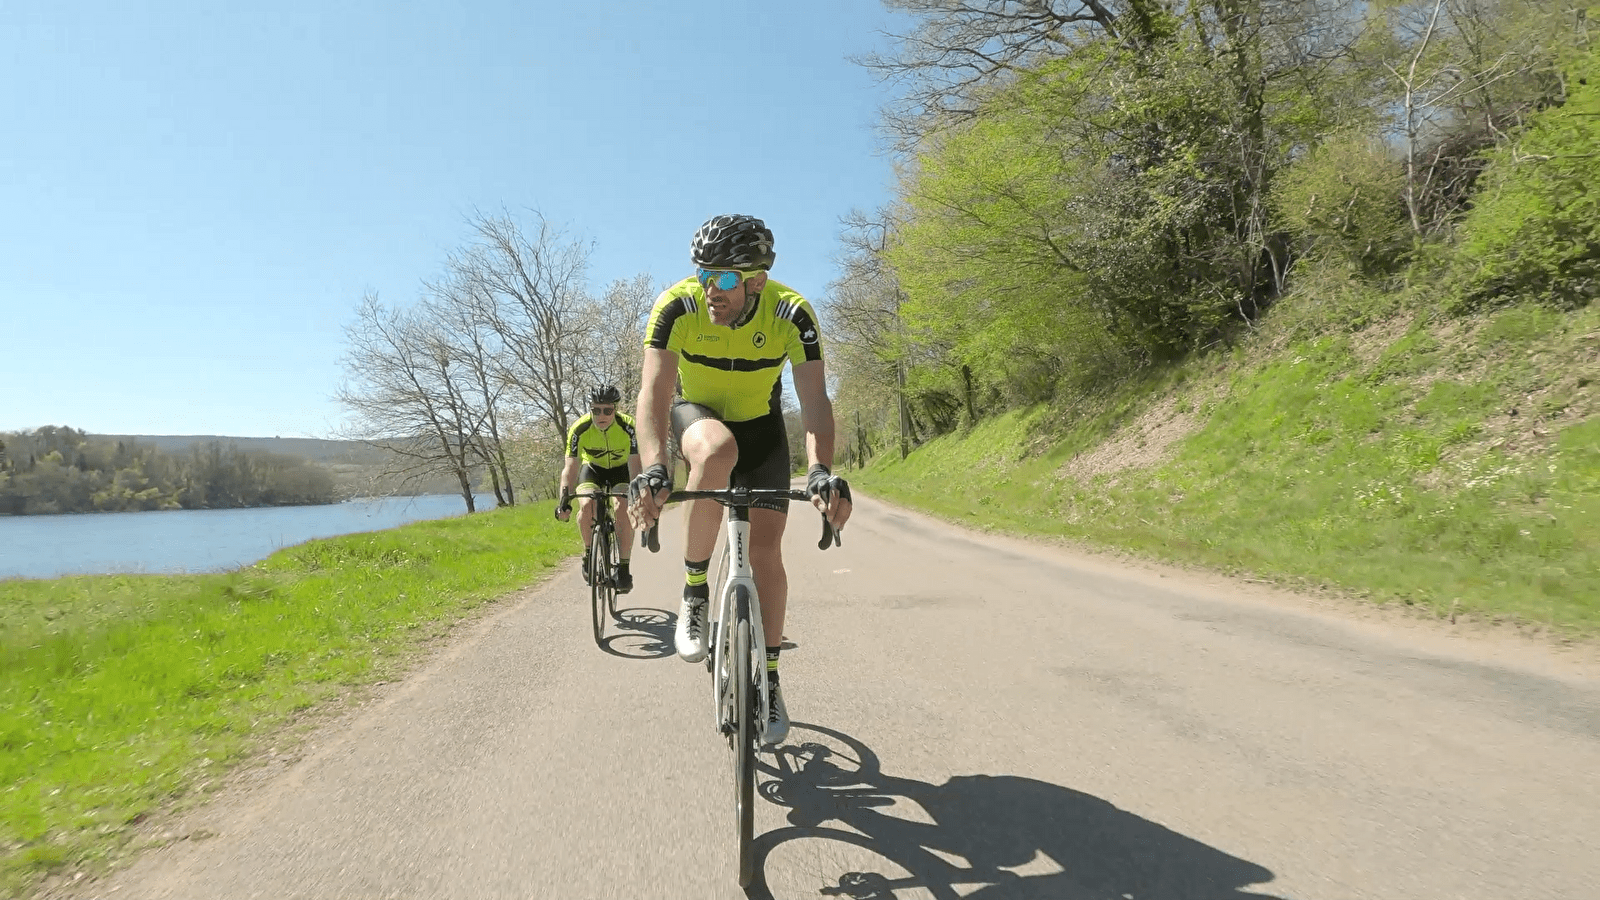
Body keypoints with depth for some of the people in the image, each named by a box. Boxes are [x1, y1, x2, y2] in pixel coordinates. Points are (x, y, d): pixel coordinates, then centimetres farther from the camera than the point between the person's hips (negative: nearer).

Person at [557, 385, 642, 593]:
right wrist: (565, 499, -40)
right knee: (587, 506, -27)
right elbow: (570, 467, -26)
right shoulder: (580, 429, -27)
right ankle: (589, 551, -1)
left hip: (621, 469, -1)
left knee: (624, 509, -25)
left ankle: (623, 568, -14)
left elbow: (635, 465, -30)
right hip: (592, 468, 1)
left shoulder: (628, 427, -30)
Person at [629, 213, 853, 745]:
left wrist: (821, 471, -51)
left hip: (760, 426, 1)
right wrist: (653, 468, -52)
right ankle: (694, 592, -20)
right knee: (717, 450, -38)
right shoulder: (676, 307, -28)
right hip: (697, 416, -1)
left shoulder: (791, 314, -27)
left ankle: (768, 680, 8)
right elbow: (654, 392, -36)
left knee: (765, 547, -9)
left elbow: (814, 400, -34)